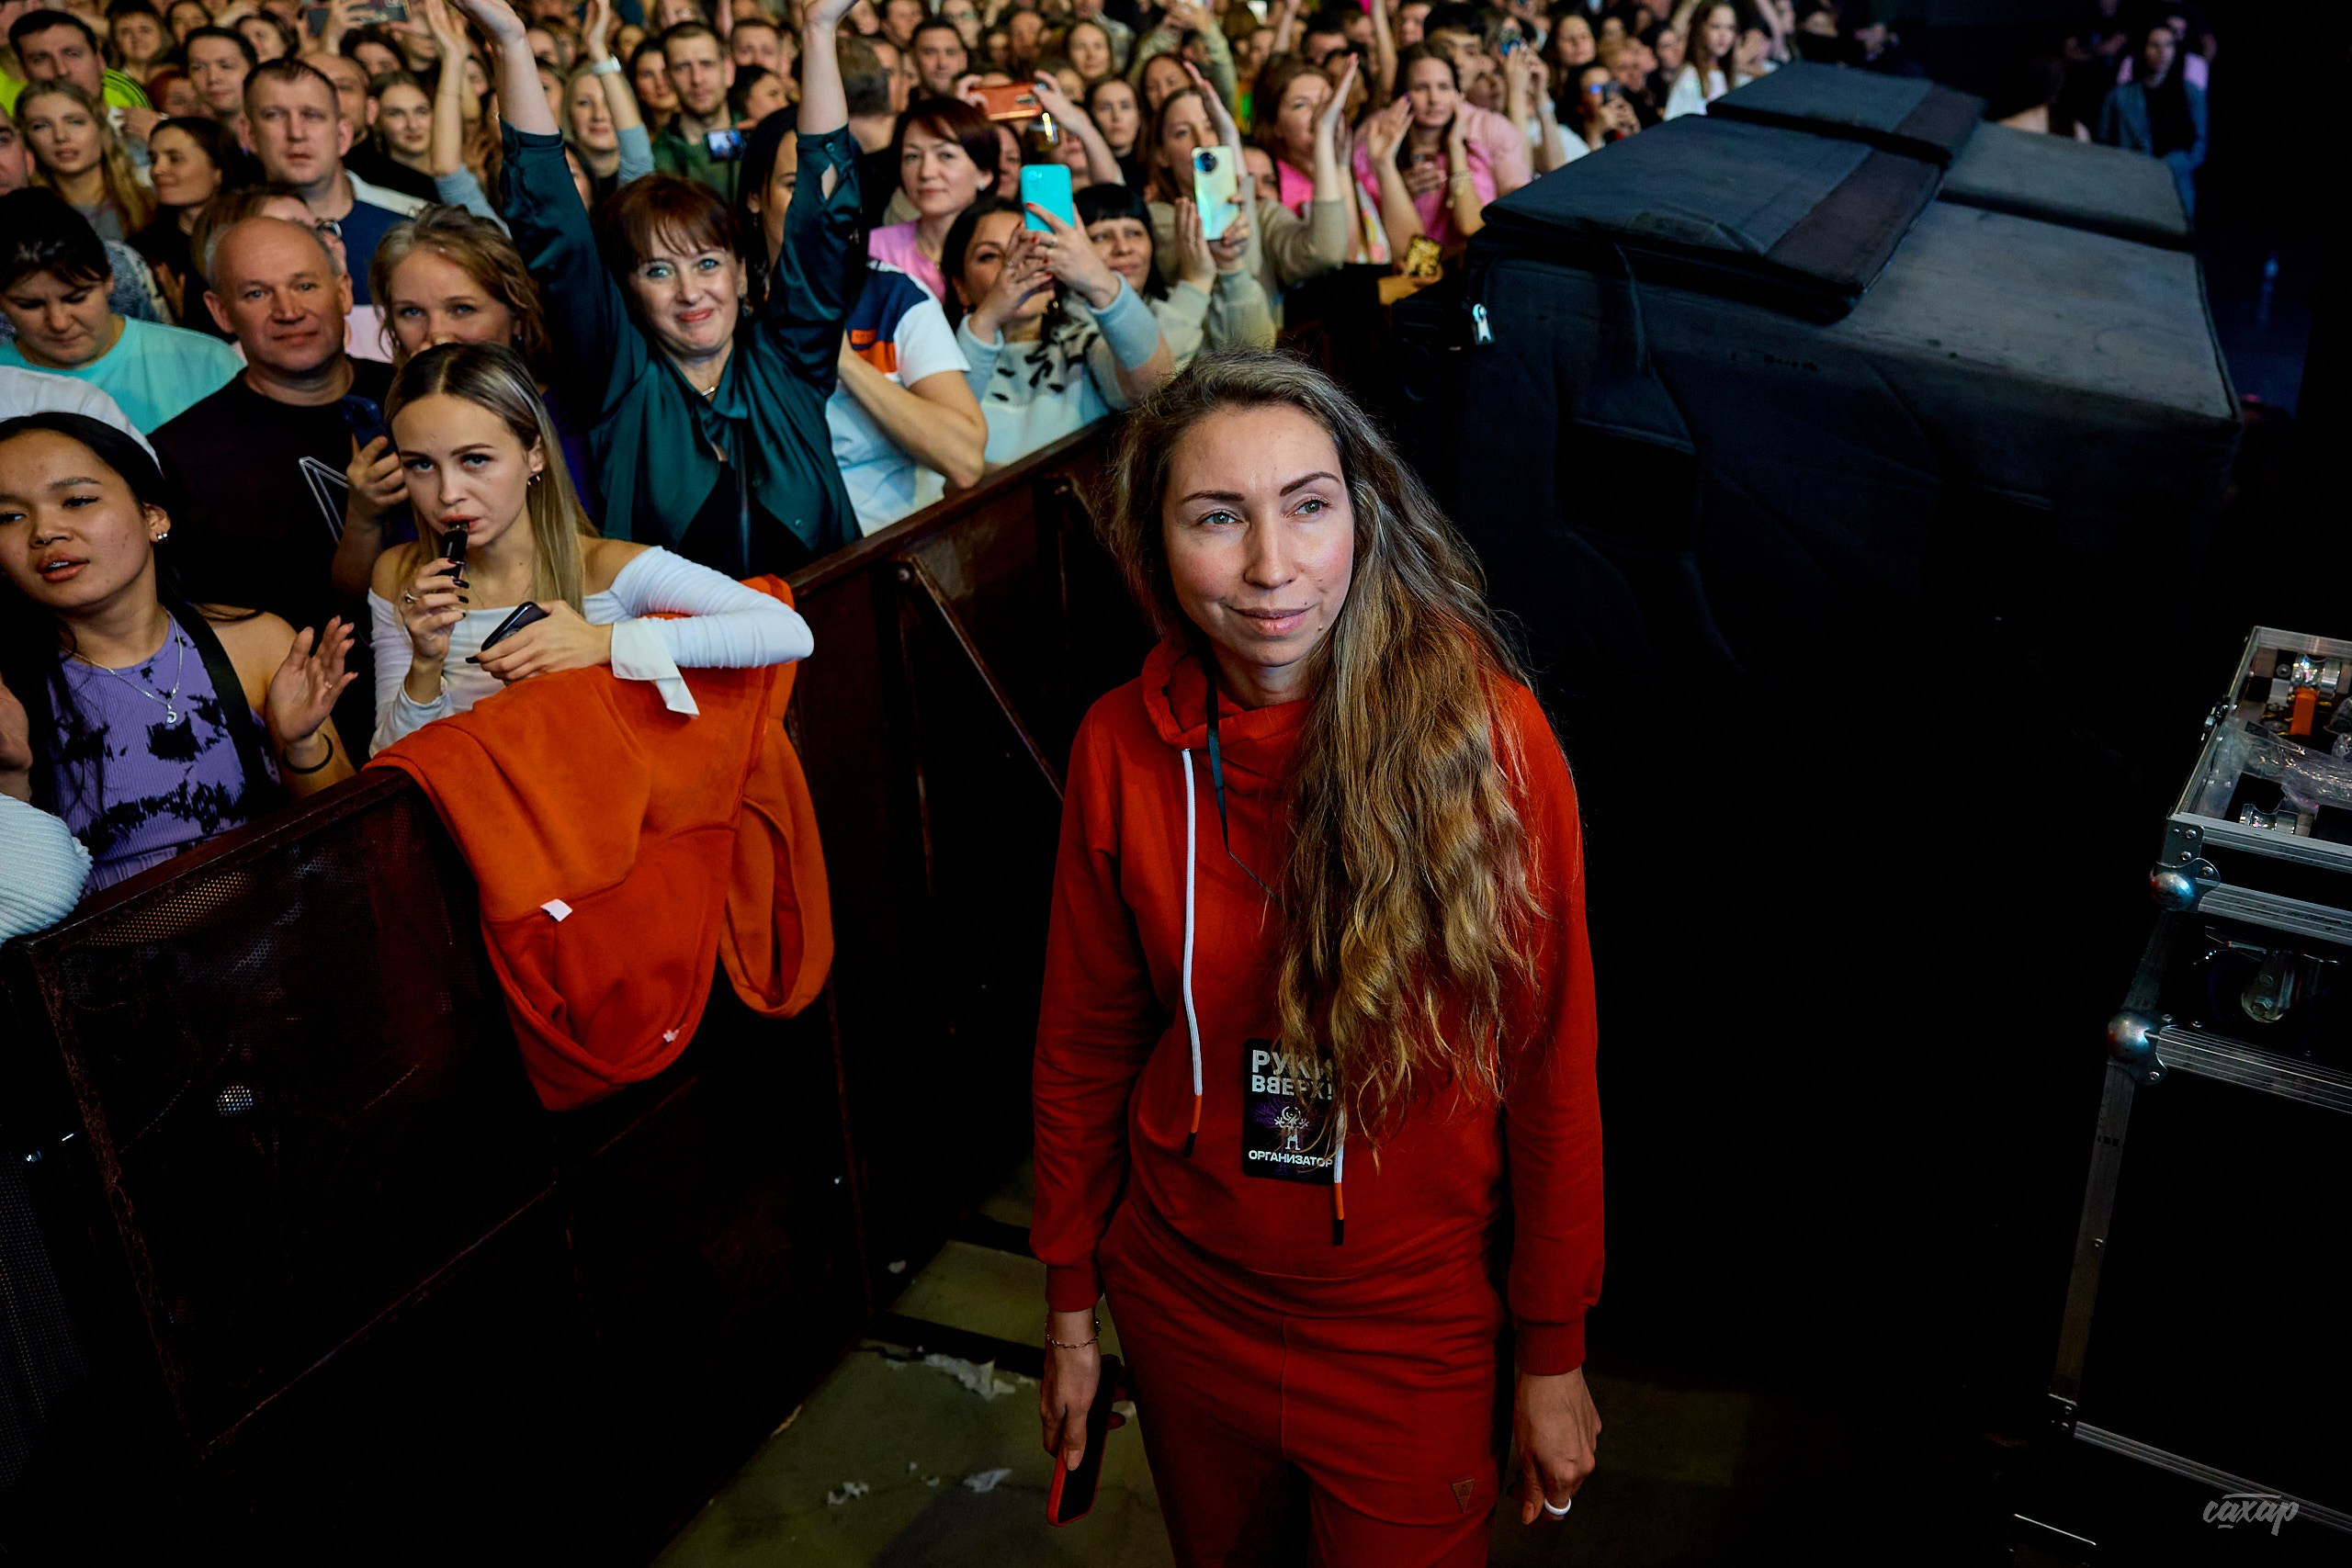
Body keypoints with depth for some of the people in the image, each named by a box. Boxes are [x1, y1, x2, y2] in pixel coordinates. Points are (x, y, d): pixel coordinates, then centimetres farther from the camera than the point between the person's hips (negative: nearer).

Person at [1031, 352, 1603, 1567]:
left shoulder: (1485, 734, -19)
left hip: (1415, 1326, -2)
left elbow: (1550, 1066, -12)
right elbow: (1083, 1052, 0)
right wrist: (1070, 1311, 7)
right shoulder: (1124, 748, -11)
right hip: (1183, 1302, 3)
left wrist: (1554, 1354, -6)